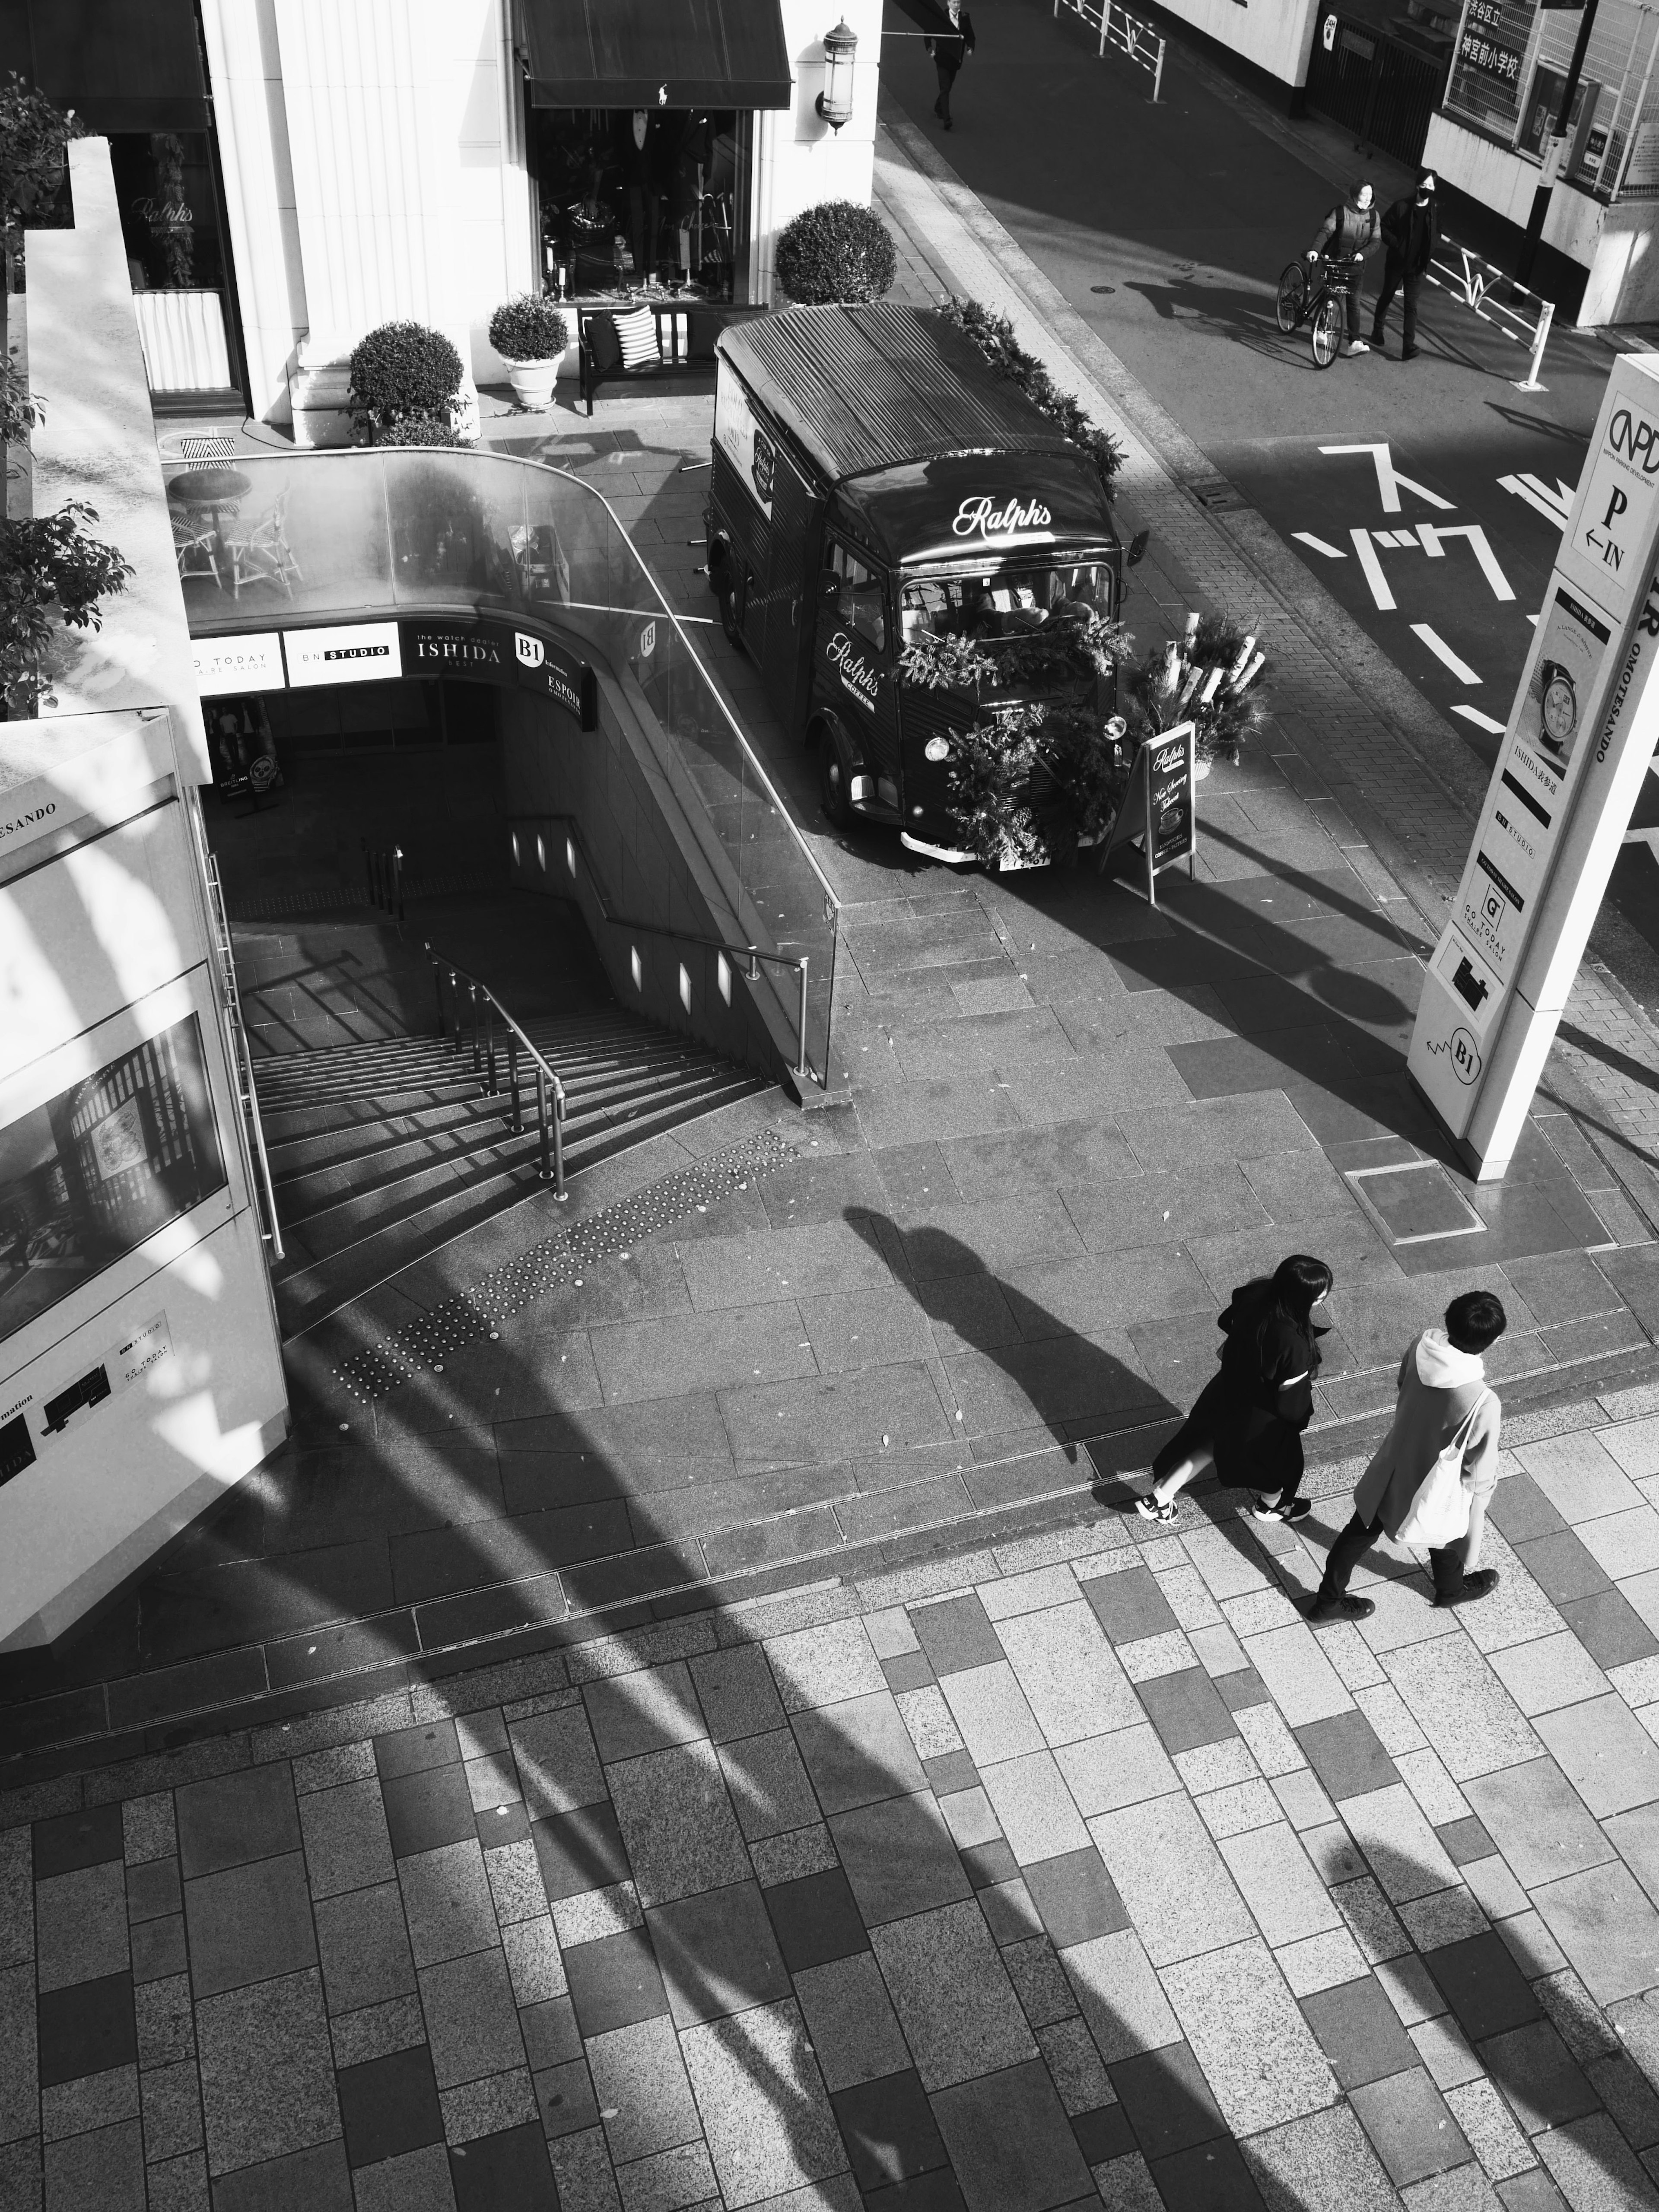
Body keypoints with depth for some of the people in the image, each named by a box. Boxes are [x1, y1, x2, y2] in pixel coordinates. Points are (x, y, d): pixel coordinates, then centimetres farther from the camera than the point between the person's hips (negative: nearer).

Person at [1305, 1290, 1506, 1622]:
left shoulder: (1423, 1345, -25)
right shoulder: (1483, 1404, -40)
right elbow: (1480, 1472, -24)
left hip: (1394, 1465, 4)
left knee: (1363, 1528, 27)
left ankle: (1328, 1600, 45)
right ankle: (1452, 1589, 62)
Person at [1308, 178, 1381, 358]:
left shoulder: (1373, 215, -1)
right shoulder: (1341, 211, -11)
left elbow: (1374, 242, -6)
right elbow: (1325, 232, -20)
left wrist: (1362, 254, -25)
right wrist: (1314, 249, -37)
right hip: (1334, 261, -2)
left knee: (1354, 302, -4)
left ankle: (1354, 342, -7)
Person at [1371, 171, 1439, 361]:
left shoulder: (1436, 209, -4)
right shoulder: (1402, 206, -12)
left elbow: (1437, 233, 11)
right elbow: (1384, 227, -5)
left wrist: (1429, 251, -4)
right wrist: (1396, 244, -16)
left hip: (1417, 266, 1)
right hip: (1396, 262, -1)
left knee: (1411, 306, -4)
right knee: (1386, 297, 17)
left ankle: (1409, 346, -8)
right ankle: (1377, 330, 39)